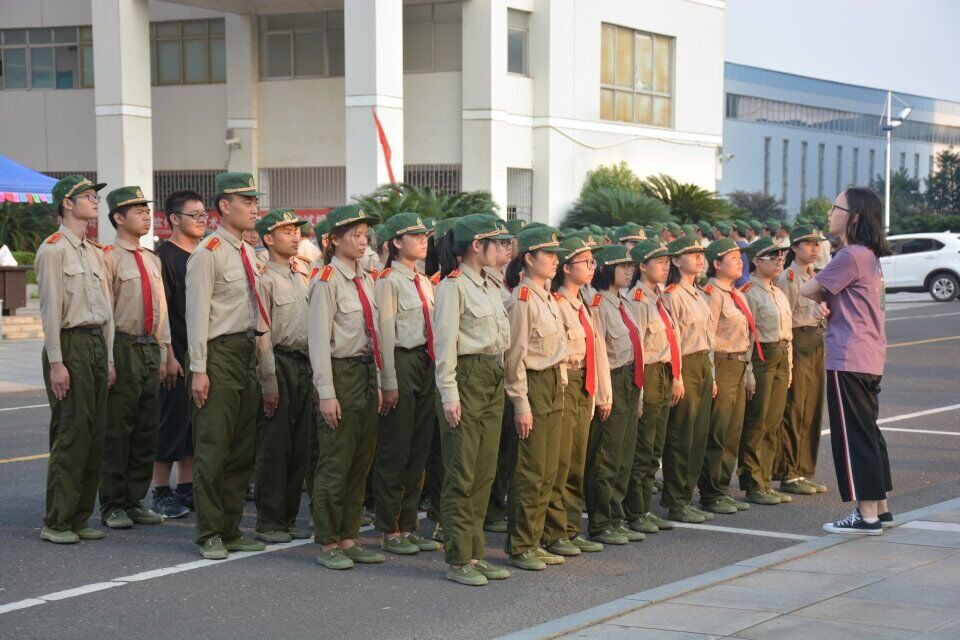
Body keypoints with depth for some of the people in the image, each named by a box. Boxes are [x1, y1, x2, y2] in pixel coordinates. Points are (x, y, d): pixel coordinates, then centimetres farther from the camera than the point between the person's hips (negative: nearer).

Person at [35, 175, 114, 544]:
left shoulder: (95, 252, 17)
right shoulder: (53, 249, -8)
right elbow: (51, 309, -12)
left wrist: (109, 358, 15)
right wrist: (56, 362, -16)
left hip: (97, 344, 8)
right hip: (71, 345, -8)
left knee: (94, 437, 8)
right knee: (70, 436, -7)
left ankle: (80, 517, 15)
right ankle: (56, 523, -1)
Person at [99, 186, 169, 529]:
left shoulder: (153, 259, 15)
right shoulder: (109, 257, -8)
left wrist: (162, 355, 14)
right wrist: (108, 359, -14)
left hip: (150, 349, 7)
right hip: (123, 347, -7)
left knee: (146, 430, 9)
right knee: (117, 430, -3)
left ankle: (135, 501, 18)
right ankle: (112, 505, 5)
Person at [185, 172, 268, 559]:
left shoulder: (249, 254, 15)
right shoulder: (207, 254, -10)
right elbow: (197, 314, -13)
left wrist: (260, 356, 16)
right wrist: (198, 369, -16)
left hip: (247, 353, 8)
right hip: (219, 354, -8)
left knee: (242, 450, 11)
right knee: (213, 449, -3)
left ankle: (231, 530, 19)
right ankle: (210, 535, 5)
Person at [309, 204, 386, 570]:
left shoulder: (365, 280, 14)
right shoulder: (327, 281, -10)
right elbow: (319, 340, -13)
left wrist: (377, 382, 15)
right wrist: (326, 392, -17)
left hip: (366, 374, 8)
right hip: (341, 373, -8)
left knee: (361, 461, 10)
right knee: (335, 463, -3)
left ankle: (348, 538, 18)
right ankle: (327, 544, 6)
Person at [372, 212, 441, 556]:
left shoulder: (424, 282, 16)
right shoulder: (388, 281, -8)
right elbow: (385, 334, -12)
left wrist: (436, 372, 12)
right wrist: (389, 383, -15)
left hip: (426, 364, 8)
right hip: (402, 363, -8)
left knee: (419, 449, 10)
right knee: (395, 450, -2)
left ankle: (410, 525, 18)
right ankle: (390, 531, 5)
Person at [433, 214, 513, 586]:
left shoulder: (487, 286, 16)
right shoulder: (453, 286, -10)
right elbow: (445, 342, -14)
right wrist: (448, 393, -17)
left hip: (493, 380, 9)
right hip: (467, 378, -9)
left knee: (485, 473, 10)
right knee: (461, 475, -4)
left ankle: (475, 553, 17)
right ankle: (457, 560, 2)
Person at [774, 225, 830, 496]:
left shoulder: (815, 276, 15)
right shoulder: (787, 277, -9)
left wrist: (826, 312, 5)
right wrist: (814, 314, -17)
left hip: (816, 343, 8)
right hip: (797, 343, -8)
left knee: (813, 410, 9)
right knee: (793, 410, -4)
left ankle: (804, 472, 16)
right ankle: (788, 475, 2)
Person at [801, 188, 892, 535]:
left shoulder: (850, 256, -16)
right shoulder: (868, 255, 15)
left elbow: (808, 290, -11)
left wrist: (823, 295, 9)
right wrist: (829, 298, -5)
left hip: (848, 360, -10)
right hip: (869, 358, 10)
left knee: (853, 435, -4)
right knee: (867, 431, 15)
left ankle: (867, 515, -1)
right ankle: (880, 507, 21)